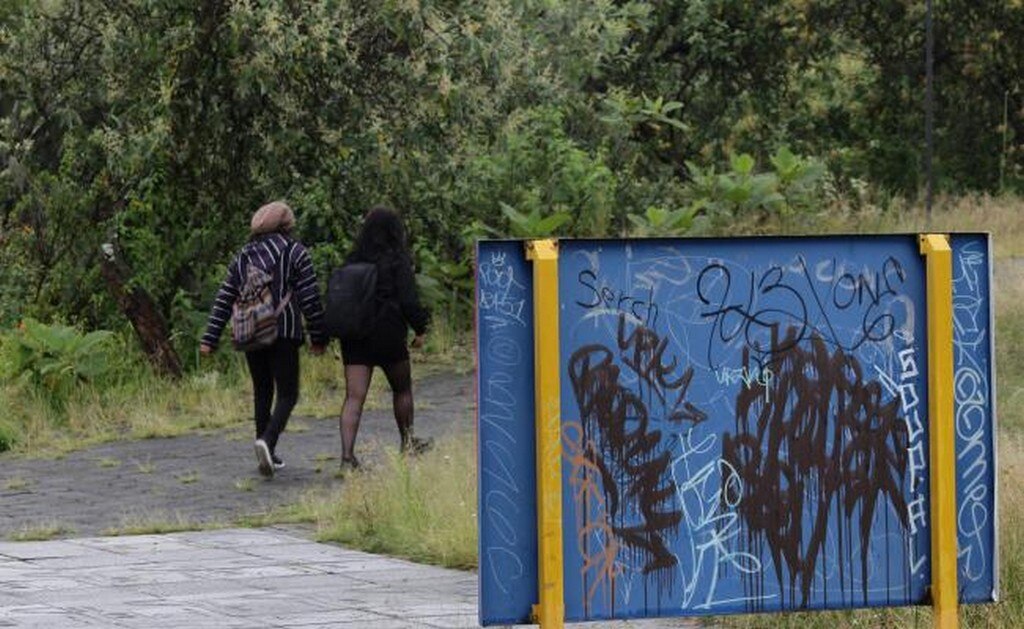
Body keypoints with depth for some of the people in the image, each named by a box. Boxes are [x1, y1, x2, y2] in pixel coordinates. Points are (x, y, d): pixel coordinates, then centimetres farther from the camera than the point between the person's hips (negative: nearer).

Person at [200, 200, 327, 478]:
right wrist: (318, 337, 2)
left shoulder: (243, 257, 11)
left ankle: (267, 454, 17)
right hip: (283, 333, -4)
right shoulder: (295, 252, -1)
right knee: (287, 394, -1)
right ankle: (267, 442, -25)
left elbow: (224, 300, 8)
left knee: (262, 392, 16)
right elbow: (310, 298, -5)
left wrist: (210, 338, 8)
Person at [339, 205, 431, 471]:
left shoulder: (353, 261, 6)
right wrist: (420, 329, 2)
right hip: (389, 336, -3)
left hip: (354, 337, 3)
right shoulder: (397, 261, -7)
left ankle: (347, 455, -17)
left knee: (353, 397, -4)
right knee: (402, 388, 20)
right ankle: (407, 442, 35)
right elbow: (408, 299, -10)